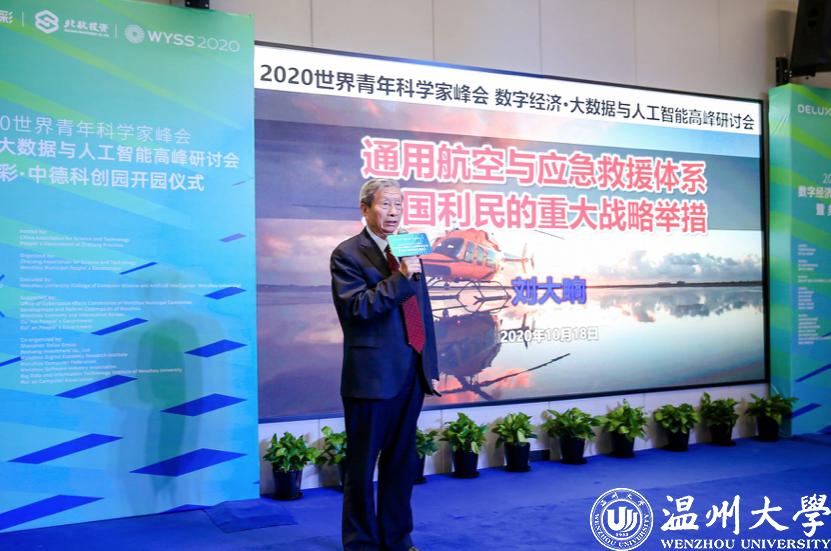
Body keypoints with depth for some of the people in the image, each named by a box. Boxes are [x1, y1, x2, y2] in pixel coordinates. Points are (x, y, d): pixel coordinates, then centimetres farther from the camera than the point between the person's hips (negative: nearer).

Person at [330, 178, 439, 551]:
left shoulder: (408, 248, 14)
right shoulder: (348, 254, -6)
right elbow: (357, 307, -18)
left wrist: (429, 361, 16)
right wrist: (400, 278, -23)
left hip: (411, 373, 7)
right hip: (373, 375, -6)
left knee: (402, 461, 15)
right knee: (362, 464, 6)